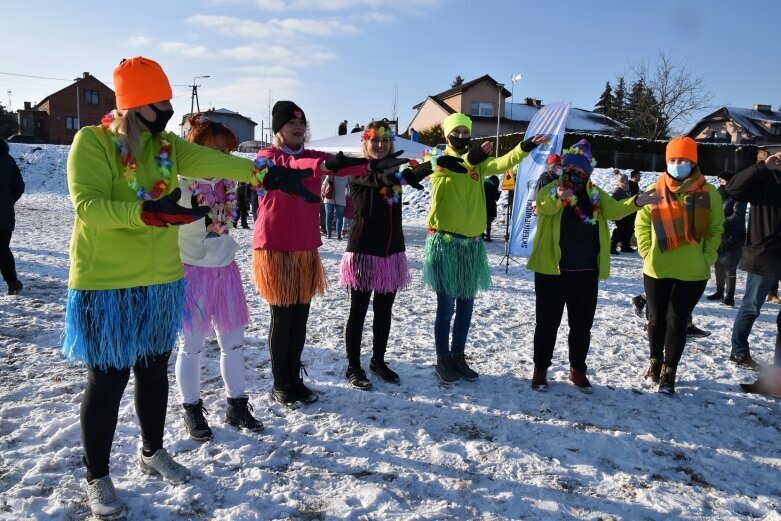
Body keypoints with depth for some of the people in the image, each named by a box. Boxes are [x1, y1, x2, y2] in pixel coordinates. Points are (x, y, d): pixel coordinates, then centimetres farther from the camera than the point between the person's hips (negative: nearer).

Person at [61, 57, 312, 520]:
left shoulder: (167, 144, 6)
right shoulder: (91, 142, -10)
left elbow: (212, 162, -10)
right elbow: (87, 207, -21)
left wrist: (260, 173, -25)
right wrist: (147, 211, -34)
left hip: (161, 281, 6)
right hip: (106, 284, -6)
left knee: (155, 371, 17)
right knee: (108, 379, 3)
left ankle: (153, 453, 37)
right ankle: (97, 478, 21)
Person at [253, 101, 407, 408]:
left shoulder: (312, 156, 11)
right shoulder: (267, 156, -5)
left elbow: (342, 167, -9)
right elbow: (289, 166, -28)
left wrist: (372, 165, -29)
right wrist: (323, 165, -48)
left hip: (306, 250, 5)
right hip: (275, 249, -5)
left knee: (300, 318, 10)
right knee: (282, 318, 1)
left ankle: (295, 378, 23)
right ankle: (280, 385, 14)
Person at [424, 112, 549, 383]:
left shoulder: (478, 162, 10)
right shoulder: (439, 160, 0)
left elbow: (501, 163, -9)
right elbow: (448, 170, -23)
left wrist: (525, 147, -25)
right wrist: (470, 157, -40)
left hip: (471, 243, 5)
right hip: (445, 242, -4)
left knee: (466, 305, 11)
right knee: (446, 305, -1)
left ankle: (458, 356, 25)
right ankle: (443, 360, 14)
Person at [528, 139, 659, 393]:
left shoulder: (596, 194, 10)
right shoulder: (551, 189, -4)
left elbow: (613, 210, -7)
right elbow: (544, 205, -27)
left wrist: (635, 202, -27)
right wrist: (558, 197, -51)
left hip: (586, 272, 4)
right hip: (552, 269, -4)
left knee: (582, 324, 13)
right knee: (548, 323, 5)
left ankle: (577, 369, 29)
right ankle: (540, 369, 18)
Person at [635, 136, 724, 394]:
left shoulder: (708, 194, -4)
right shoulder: (654, 191, -2)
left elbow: (716, 230, 3)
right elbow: (641, 225, 6)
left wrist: (706, 258, -5)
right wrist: (647, 253, -2)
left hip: (693, 273, -1)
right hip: (656, 271, 1)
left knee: (677, 321, 4)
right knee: (656, 319, 14)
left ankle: (668, 372, 19)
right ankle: (655, 361, 37)